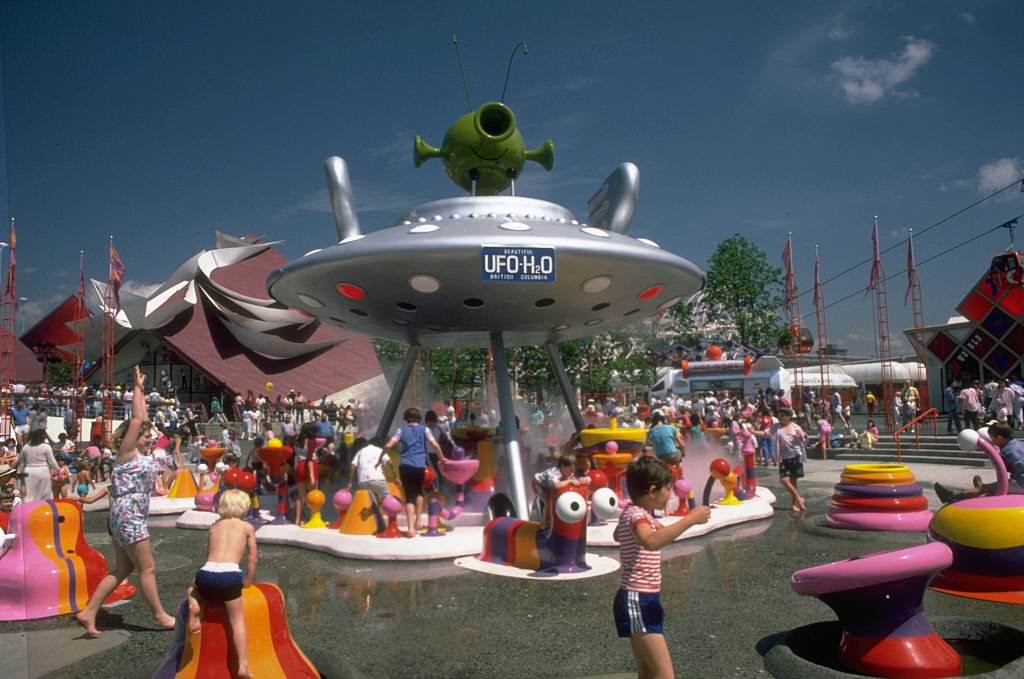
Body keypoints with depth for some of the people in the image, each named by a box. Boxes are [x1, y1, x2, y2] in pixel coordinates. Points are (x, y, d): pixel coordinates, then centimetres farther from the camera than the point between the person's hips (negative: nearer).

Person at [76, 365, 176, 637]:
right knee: (147, 568, -1)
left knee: (122, 570, 13)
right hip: (128, 517, -9)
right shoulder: (126, 452, -9)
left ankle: (89, 612, 15)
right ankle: (160, 616, 8)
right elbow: (136, 420, -15)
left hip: (131, 517, 9)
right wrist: (137, 387, -10)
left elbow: (141, 420, 19)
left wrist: (141, 392, 21)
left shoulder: (138, 454, 12)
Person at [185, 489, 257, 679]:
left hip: (206, 573, 3)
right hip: (229, 575, -3)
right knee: (238, 621, 6)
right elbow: (253, 558, 16)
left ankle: (194, 605, 5)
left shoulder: (214, 526, 24)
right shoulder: (247, 527, 15)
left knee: (193, 589, 37)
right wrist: (248, 580, 30)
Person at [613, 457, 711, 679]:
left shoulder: (633, 513, 13)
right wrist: (690, 519, -38)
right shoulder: (637, 515, -19)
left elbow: (618, 535, 35)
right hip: (638, 602, -11)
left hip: (643, 600, 11)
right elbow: (651, 542, -42)